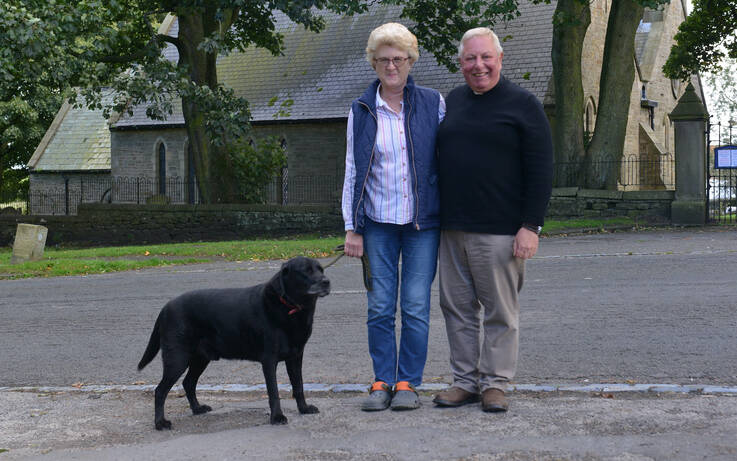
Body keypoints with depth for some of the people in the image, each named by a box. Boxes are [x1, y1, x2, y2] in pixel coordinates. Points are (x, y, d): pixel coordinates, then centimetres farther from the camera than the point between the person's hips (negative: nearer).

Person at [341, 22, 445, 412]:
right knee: (380, 307, 2)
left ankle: (408, 382, 11)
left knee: (416, 307, 0)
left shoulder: (433, 103, 3)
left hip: (423, 222, -1)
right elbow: (353, 172, 7)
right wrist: (351, 227, 2)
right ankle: (382, 382, 13)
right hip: (378, 223, 1)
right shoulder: (362, 111, 5)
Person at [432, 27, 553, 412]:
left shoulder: (522, 104, -2)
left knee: (500, 311, 2)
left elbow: (541, 172, -6)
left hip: (499, 231, -5)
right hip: (451, 229, 6)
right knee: (458, 308, 9)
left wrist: (530, 226, -13)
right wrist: (431, 216, 18)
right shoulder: (452, 101, 14)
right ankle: (465, 380, 18)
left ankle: (495, 383, 12)